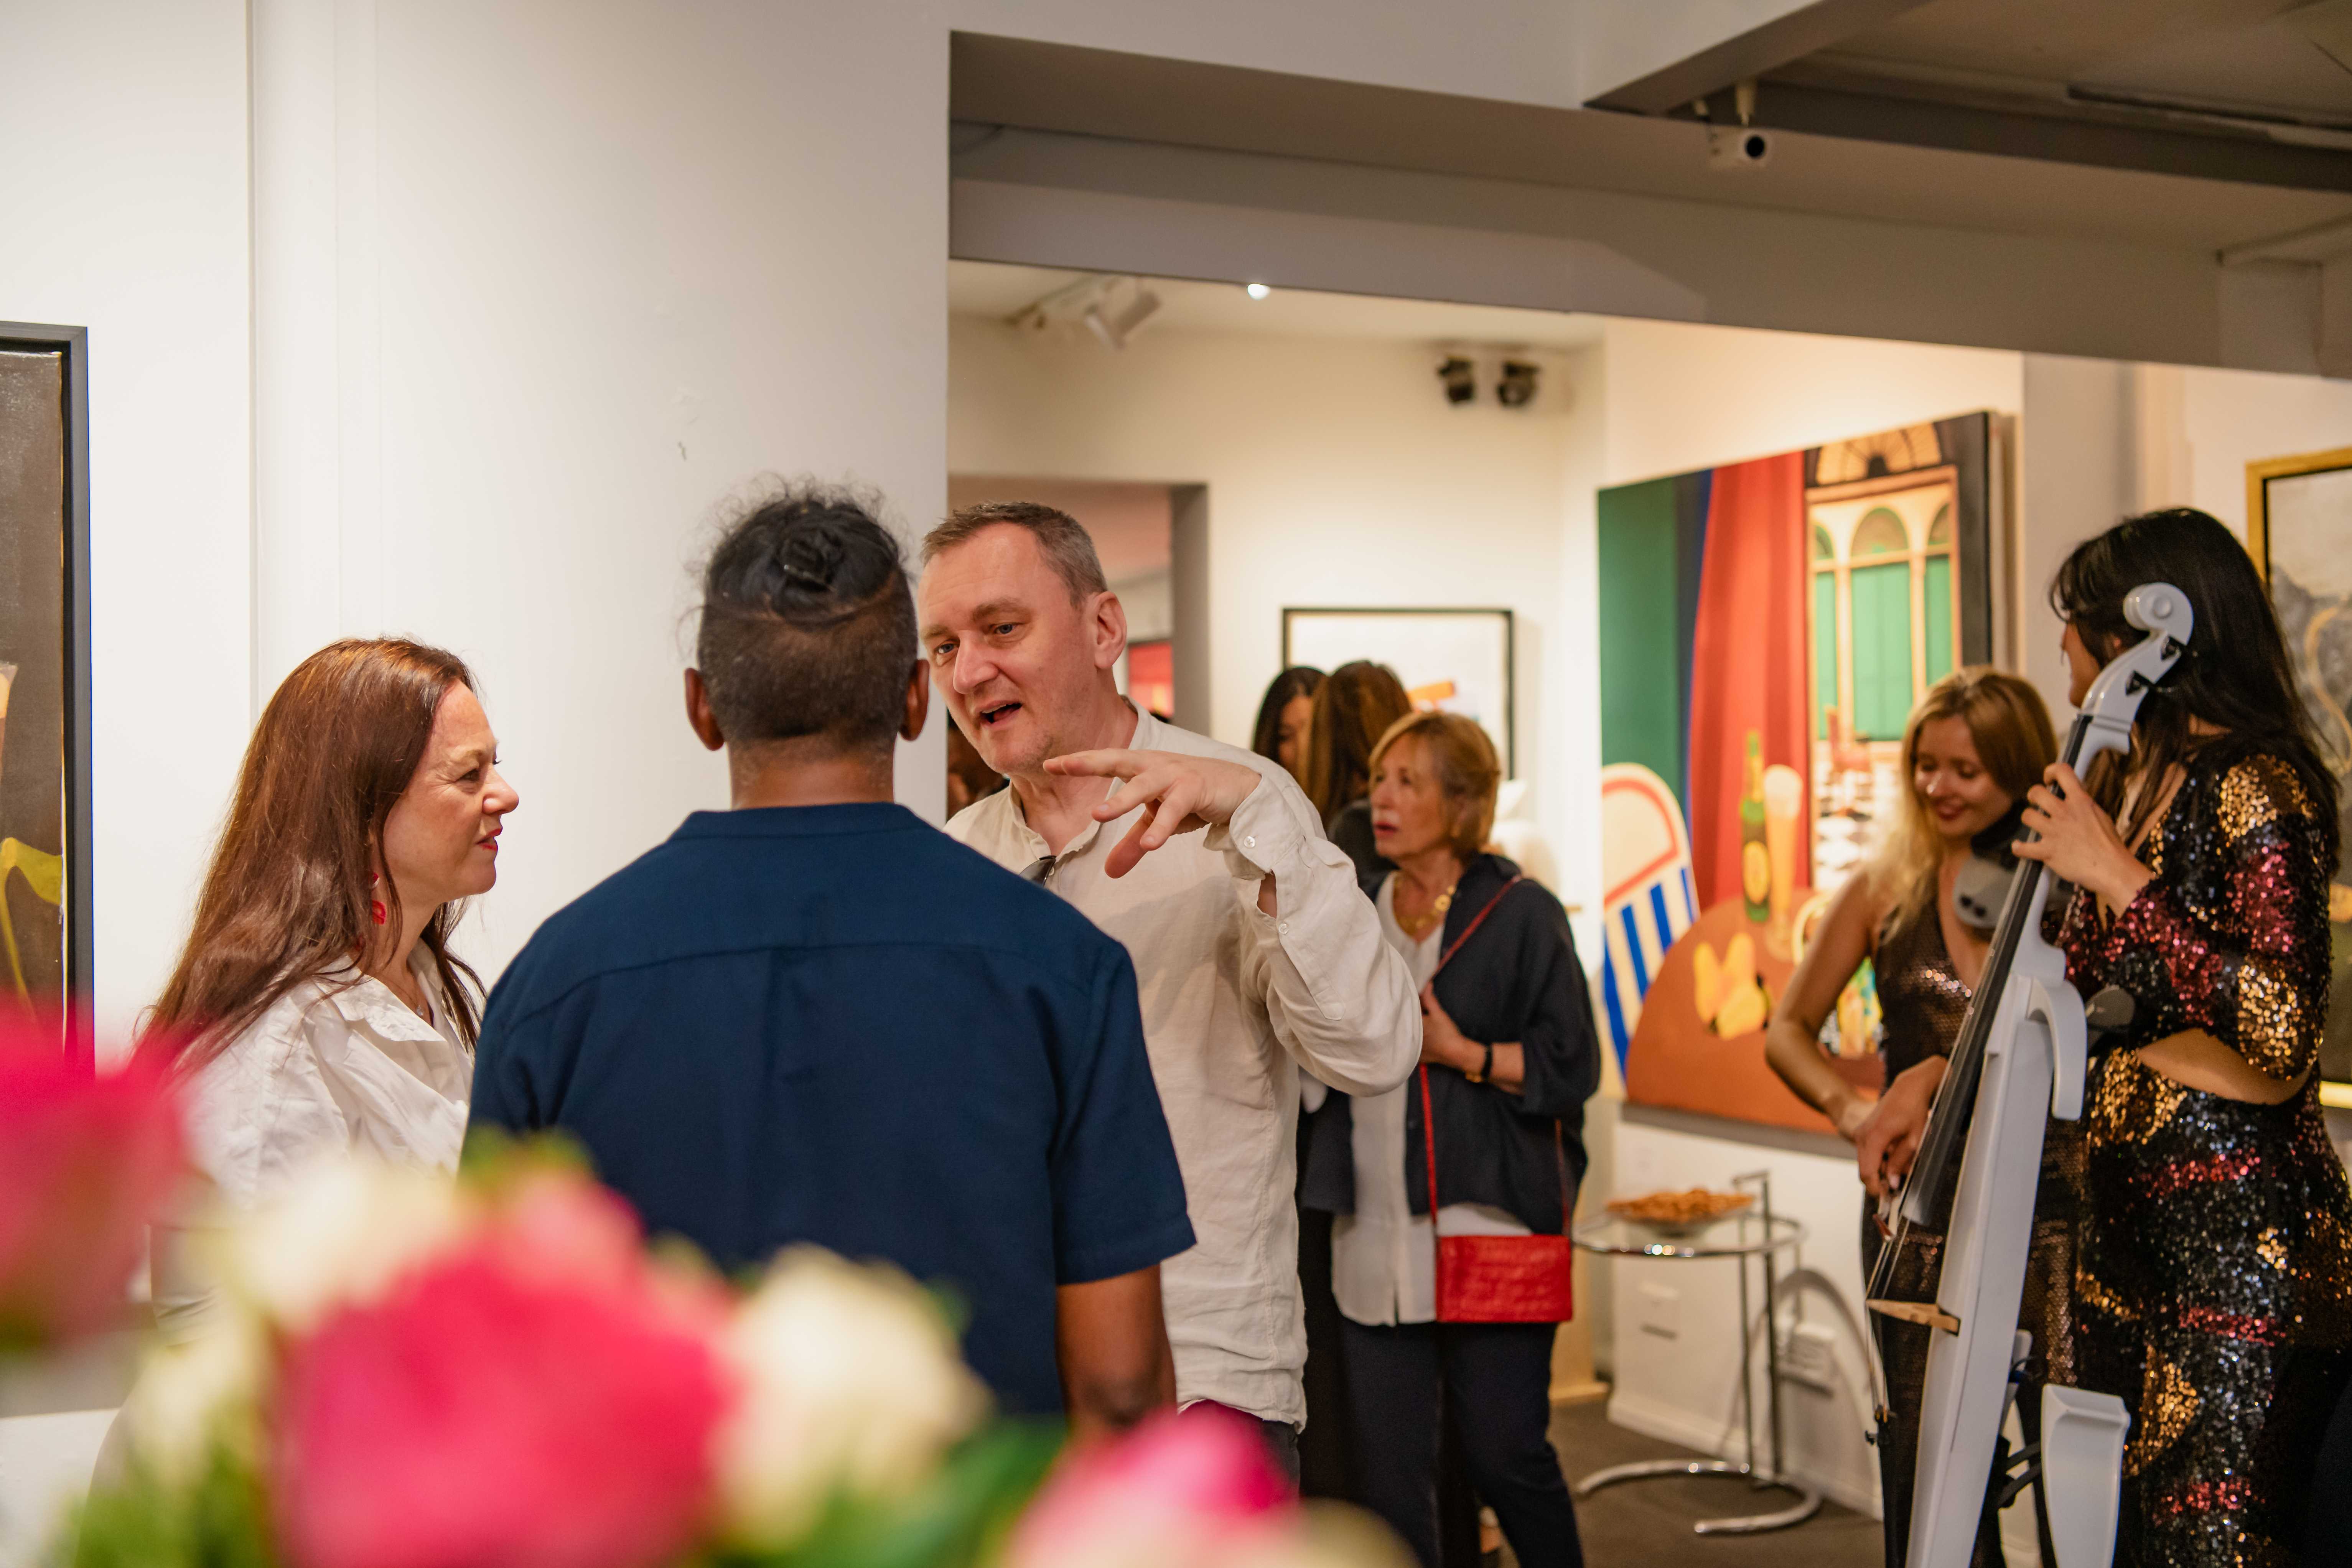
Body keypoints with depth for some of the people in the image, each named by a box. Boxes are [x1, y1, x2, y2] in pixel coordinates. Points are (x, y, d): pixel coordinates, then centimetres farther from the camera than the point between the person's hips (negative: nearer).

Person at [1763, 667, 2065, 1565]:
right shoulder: (1886, 891, 9)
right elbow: (1788, 1032, 11)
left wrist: (1937, 1071, -17)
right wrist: (1850, 1109, -8)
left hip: (2050, 1197, -2)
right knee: (1930, 1466, 6)